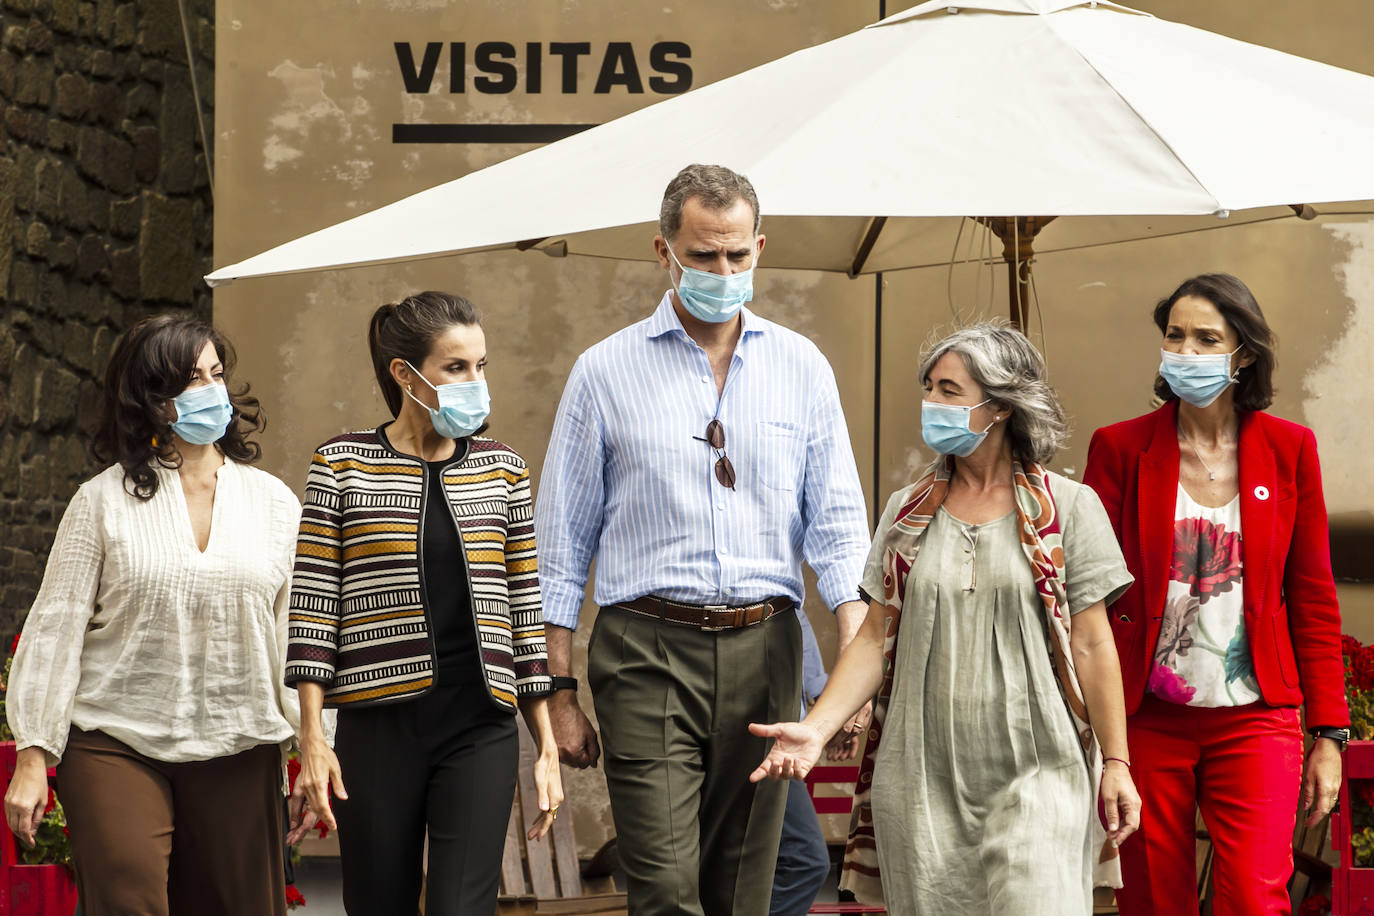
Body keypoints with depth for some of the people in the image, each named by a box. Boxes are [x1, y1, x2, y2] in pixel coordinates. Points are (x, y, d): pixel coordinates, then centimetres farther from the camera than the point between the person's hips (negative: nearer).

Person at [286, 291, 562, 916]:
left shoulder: (502, 469, 10)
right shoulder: (342, 465, 3)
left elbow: (526, 604, 12)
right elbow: (313, 603, 0)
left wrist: (547, 746, 9)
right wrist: (312, 739, -7)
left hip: (481, 729, 1)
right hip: (378, 727, -1)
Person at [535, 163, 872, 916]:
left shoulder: (801, 368, 10)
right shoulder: (606, 372, 4)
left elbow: (836, 522, 7)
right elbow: (561, 544, 7)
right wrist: (559, 694, 2)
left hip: (765, 652, 3)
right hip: (649, 652, -2)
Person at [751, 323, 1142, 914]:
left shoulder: (1067, 508, 1)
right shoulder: (907, 512, 11)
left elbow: (1091, 645, 1)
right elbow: (876, 638, 8)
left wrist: (1116, 763, -2)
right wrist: (815, 727, -6)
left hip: (1033, 775, -3)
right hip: (923, 776, 3)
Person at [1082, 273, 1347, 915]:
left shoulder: (1289, 449, 4)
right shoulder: (1121, 448, 2)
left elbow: (1313, 596, 7)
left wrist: (1329, 732, 3)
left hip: (1254, 718, 0)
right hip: (1145, 717, 0)